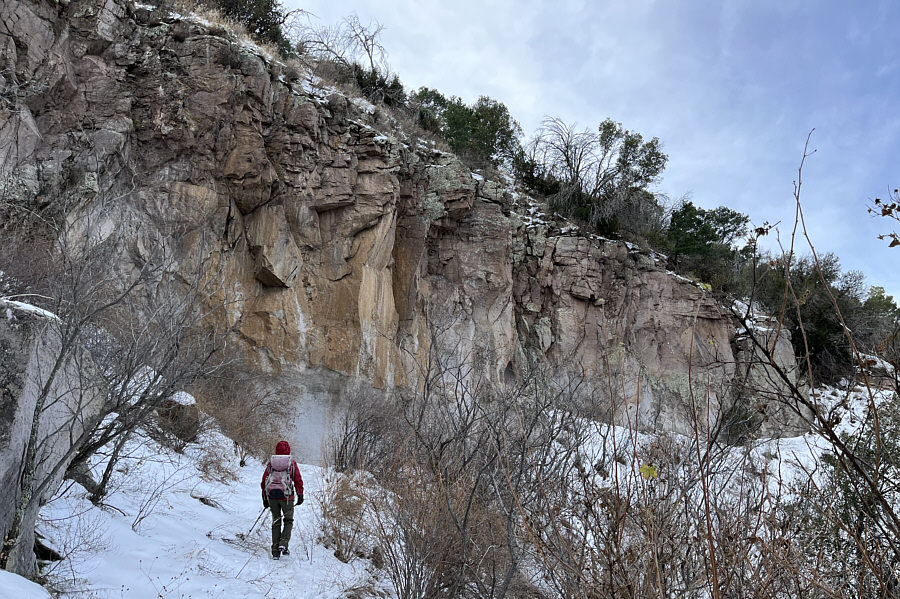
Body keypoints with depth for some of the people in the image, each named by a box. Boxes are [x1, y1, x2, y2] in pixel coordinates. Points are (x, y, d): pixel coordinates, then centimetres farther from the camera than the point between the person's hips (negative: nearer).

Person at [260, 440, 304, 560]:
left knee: (276, 522, 12)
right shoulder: (291, 462, 2)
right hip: (287, 496, -2)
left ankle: (276, 551, 9)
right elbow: (298, 480, -1)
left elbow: (264, 481, 9)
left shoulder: (270, 462, 8)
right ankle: (284, 543, -8)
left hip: (272, 495, 2)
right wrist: (300, 495, 5)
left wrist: (265, 498, 15)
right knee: (288, 520, 13)